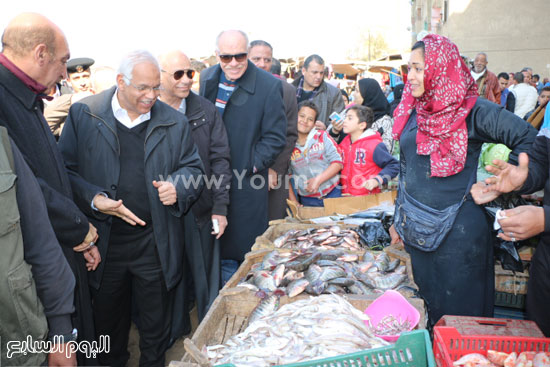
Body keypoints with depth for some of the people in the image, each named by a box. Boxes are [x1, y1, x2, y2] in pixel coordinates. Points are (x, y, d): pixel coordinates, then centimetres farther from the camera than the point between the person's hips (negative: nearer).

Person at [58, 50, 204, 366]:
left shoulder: (174, 121, 2)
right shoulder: (83, 114, -3)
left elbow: (194, 168, 8)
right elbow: (65, 169, -3)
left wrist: (178, 188, -13)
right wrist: (94, 199, -19)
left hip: (155, 243, 1)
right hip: (103, 241, 0)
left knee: (156, 323, 16)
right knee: (108, 316, 21)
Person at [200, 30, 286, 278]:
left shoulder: (269, 86, -10)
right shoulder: (206, 78, 6)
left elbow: (275, 136, -8)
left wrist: (252, 166, -16)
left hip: (246, 187, -4)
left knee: (244, 246, 5)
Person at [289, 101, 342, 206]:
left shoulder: (322, 136, 2)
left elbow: (338, 163, -2)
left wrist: (318, 180, -14)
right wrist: (293, 201, -1)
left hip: (332, 194, 0)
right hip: (307, 200, 0)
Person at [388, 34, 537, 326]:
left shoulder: (471, 110, -11)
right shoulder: (412, 112, 7)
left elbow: (528, 139, -12)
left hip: (458, 230, -6)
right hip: (417, 229, 6)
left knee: (457, 312, 7)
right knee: (425, 304, 19)